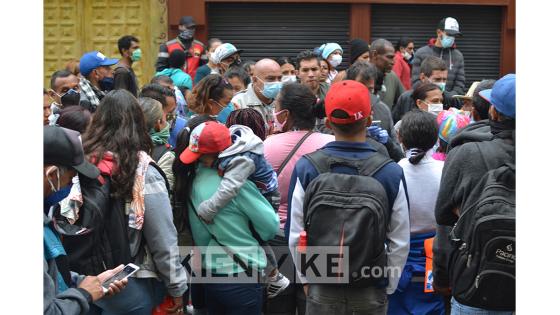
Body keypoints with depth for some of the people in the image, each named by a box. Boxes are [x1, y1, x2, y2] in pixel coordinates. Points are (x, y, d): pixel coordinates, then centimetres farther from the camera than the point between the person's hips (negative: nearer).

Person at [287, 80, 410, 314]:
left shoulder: (306, 168, -10)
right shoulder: (391, 173, -12)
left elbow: (295, 234, -5)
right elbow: (400, 241, -6)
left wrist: (306, 279, 9)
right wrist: (388, 286, 8)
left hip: (321, 290, 1)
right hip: (372, 292, 0)